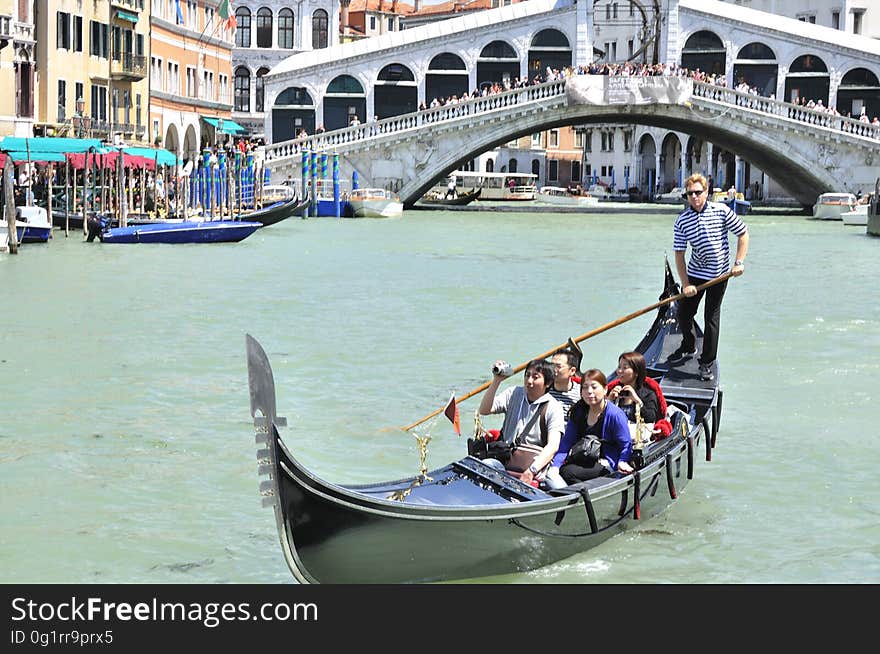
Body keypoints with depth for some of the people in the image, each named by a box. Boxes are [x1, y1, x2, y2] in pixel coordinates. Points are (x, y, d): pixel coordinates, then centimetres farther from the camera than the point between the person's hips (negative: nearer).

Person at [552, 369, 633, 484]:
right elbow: (566, 443, 2)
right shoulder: (578, 412, 6)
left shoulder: (616, 415, -11)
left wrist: (622, 462, -26)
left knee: (568, 472, -28)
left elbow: (626, 446, -5)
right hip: (583, 461, 6)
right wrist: (555, 465, -14)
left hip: (606, 465, -6)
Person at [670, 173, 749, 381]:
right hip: (695, 273, 3)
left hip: (718, 274, -3)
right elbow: (679, 254, -3)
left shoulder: (721, 211, -9)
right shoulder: (682, 221, -5)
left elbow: (743, 233, 0)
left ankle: (707, 364, 9)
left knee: (711, 318, -1)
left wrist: (739, 262, -8)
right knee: (684, 313, 12)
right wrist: (685, 284, -9)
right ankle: (689, 347, 41)